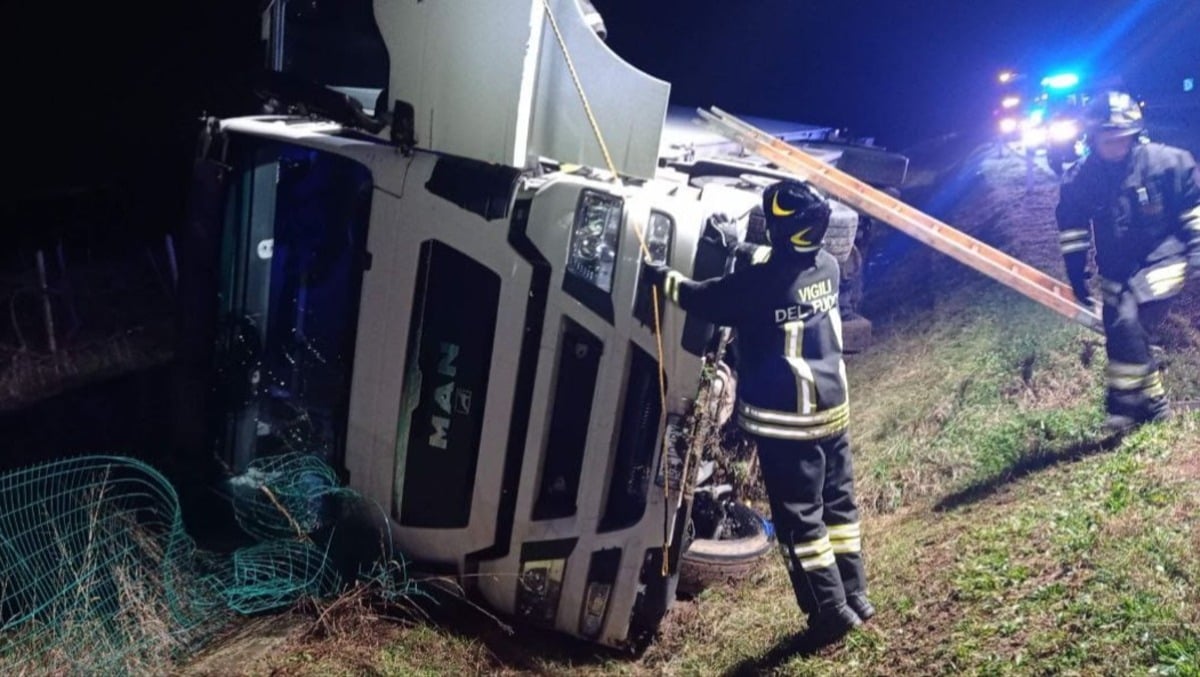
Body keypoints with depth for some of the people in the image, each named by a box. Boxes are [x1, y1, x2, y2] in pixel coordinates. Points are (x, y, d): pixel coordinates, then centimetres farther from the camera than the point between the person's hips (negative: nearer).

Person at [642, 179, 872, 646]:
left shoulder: (765, 281, -21)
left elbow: (705, 299, -9)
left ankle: (830, 610, 12)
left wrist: (662, 277, 6)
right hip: (832, 409, 8)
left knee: (799, 516, 5)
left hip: (787, 420, -7)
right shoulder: (827, 266, 0)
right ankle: (854, 595, 30)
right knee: (838, 501, 18)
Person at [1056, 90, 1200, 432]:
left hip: (1162, 260, -4)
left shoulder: (1167, 162, -13)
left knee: (1129, 323, -23)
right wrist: (1076, 272, 3)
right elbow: (1071, 227, 5)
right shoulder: (1079, 180, -7)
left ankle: (1128, 400, -8)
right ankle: (1152, 401, 29)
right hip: (1116, 272, 4)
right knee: (1122, 331, 8)